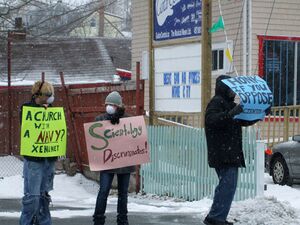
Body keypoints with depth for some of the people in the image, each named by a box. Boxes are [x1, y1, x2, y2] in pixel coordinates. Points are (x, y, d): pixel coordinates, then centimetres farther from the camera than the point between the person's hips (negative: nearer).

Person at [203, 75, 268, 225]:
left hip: (231, 153, 10)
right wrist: (231, 113, -37)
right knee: (228, 184, -16)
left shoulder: (229, 104, 24)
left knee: (226, 185, 12)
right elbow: (211, 119, -25)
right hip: (222, 153, -10)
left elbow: (245, 121, 30)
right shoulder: (217, 102, -7)